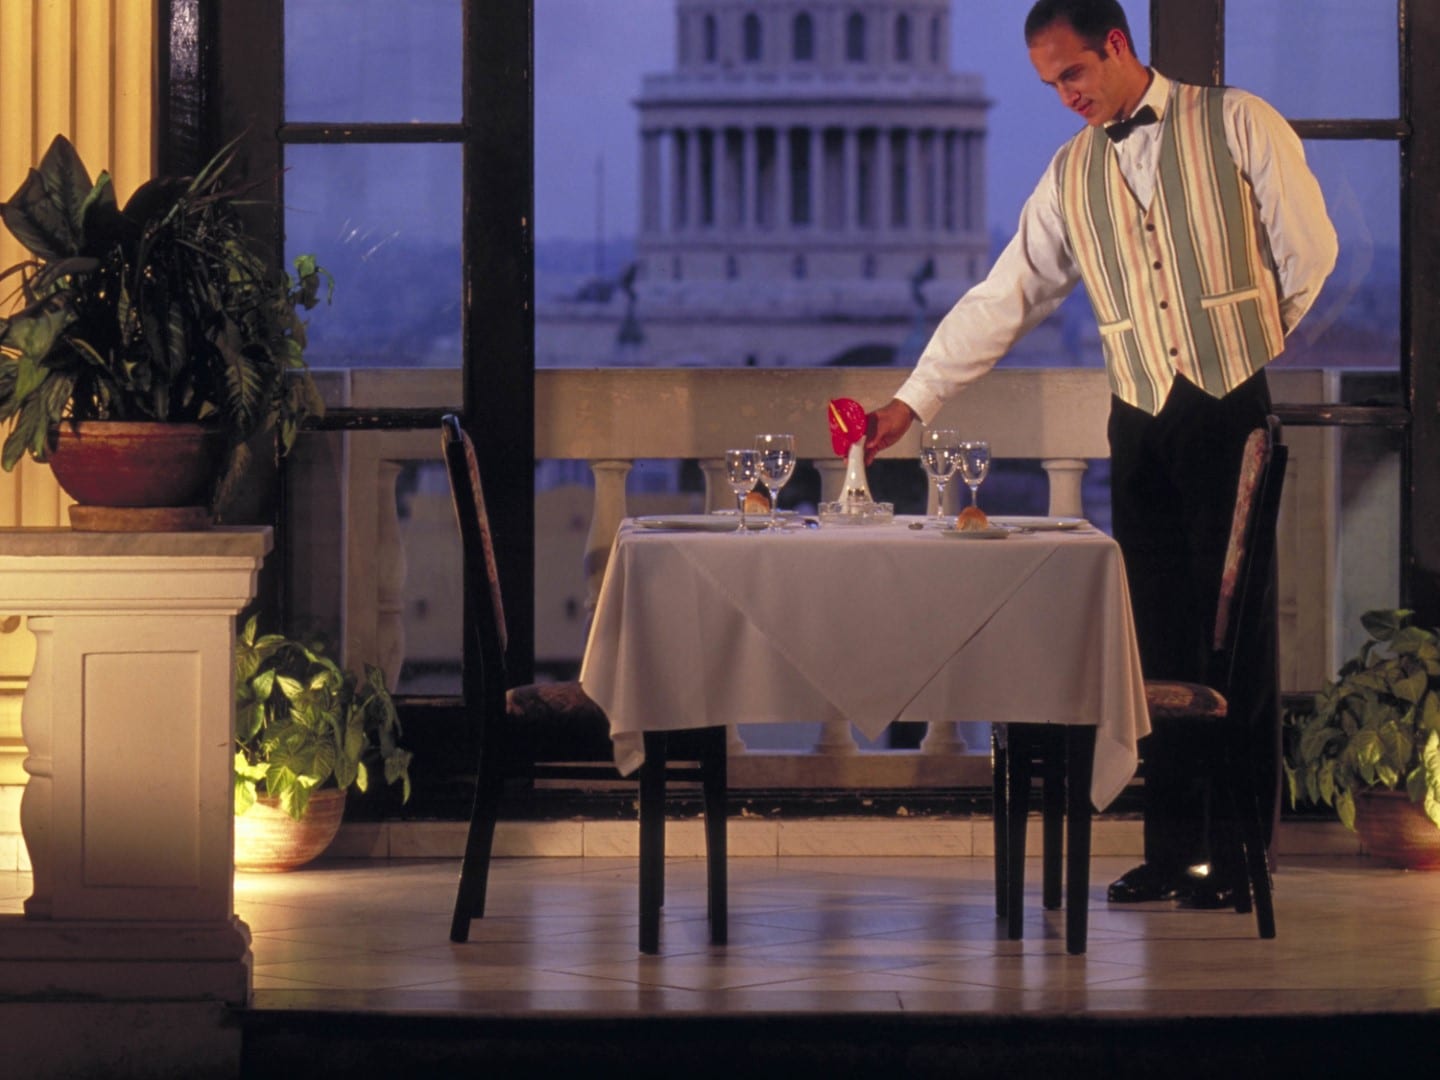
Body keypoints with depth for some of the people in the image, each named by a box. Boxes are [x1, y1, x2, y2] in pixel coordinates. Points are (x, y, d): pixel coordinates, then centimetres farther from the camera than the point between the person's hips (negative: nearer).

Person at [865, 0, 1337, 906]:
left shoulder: (1237, 125, -2)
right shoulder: (1071, 177, 10)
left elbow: (1309, 252, 3)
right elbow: (1002, 302, 8)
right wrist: (912, 403, 2)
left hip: (1237, 413, -4)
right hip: (1143, 425, 4)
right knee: (1161, 638, 4)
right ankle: (1175, 849, 9)